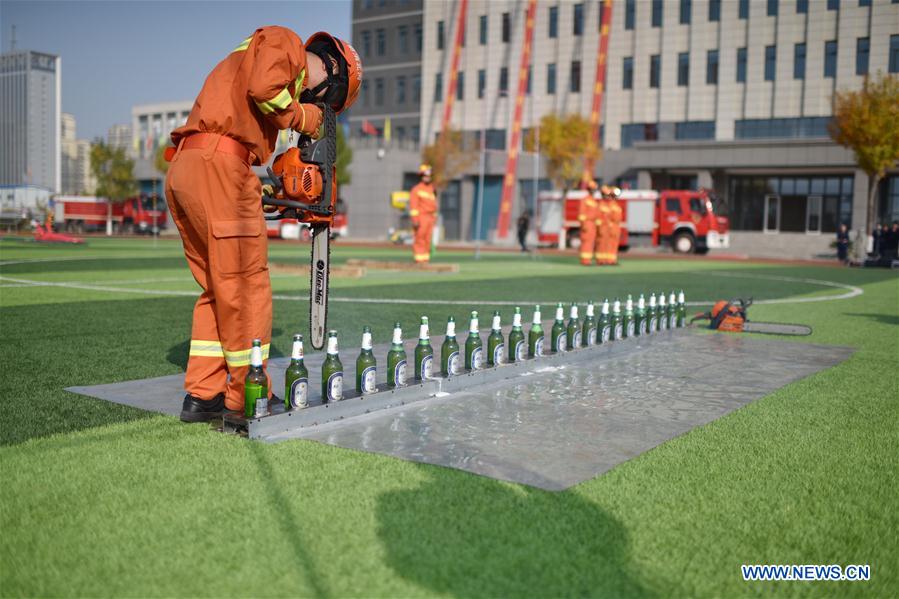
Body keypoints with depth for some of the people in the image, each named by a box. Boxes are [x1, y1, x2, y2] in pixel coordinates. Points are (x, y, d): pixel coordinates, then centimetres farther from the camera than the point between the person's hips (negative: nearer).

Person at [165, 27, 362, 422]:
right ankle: (248, 399, 3)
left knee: (218, 290, 13)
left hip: (181, 173, 10)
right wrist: (300, 116, 3)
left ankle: (202, 396, 14)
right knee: (247, 289, -4)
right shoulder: (284, 41, 7)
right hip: (217, 166, -10)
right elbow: (263, 87, -15)